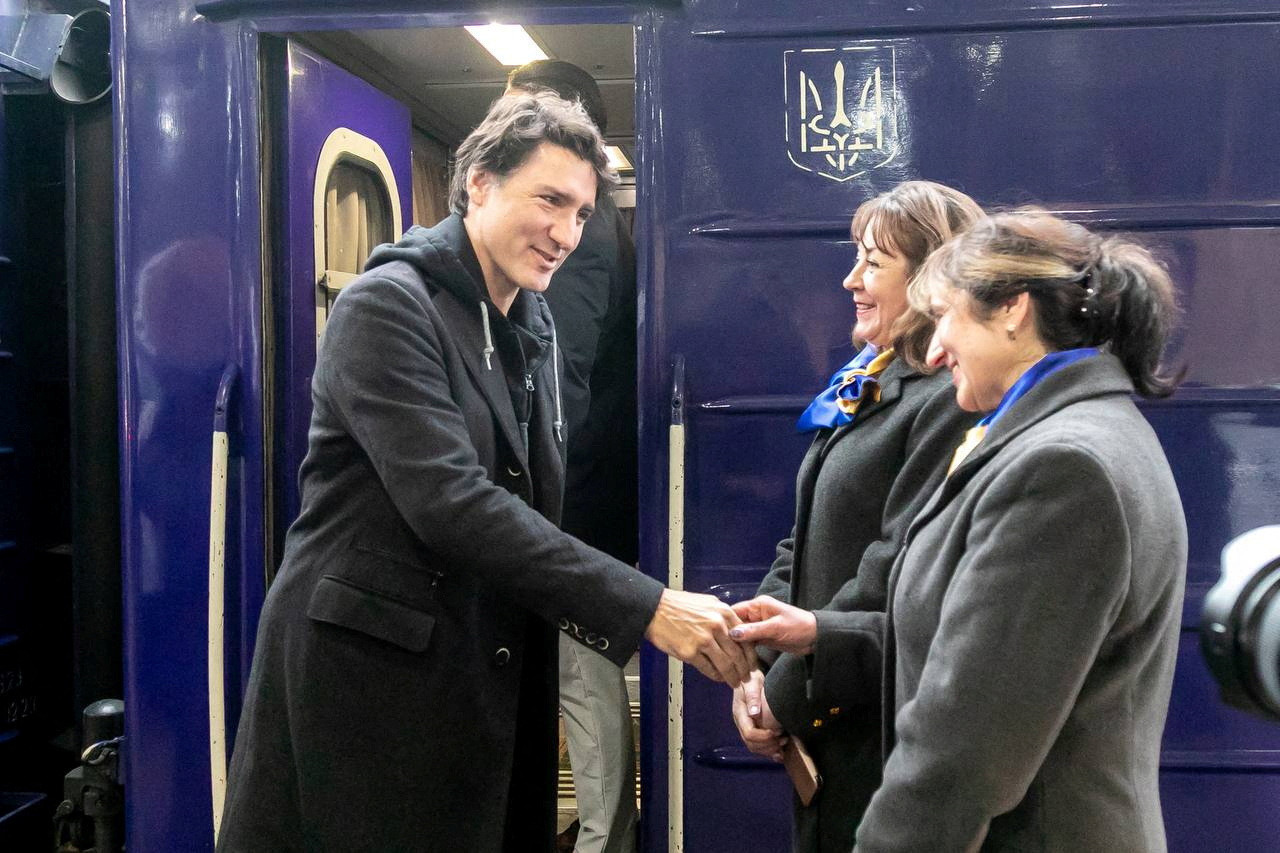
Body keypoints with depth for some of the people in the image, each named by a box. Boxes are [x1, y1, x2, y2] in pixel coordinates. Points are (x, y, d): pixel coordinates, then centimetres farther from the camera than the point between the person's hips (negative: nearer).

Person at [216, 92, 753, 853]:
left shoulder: (533, 326, 10)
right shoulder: (388, 305, -14)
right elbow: (449, 499, -25)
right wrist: (644, 607, -28)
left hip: (488, 673, 7)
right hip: (366, 674, -7)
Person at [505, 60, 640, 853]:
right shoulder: (592, 214, 14)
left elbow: (563, 381, -24)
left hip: (576, 491, -10)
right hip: (593, 483, 10)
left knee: (583, 670, 0)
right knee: (590, 665, 17)